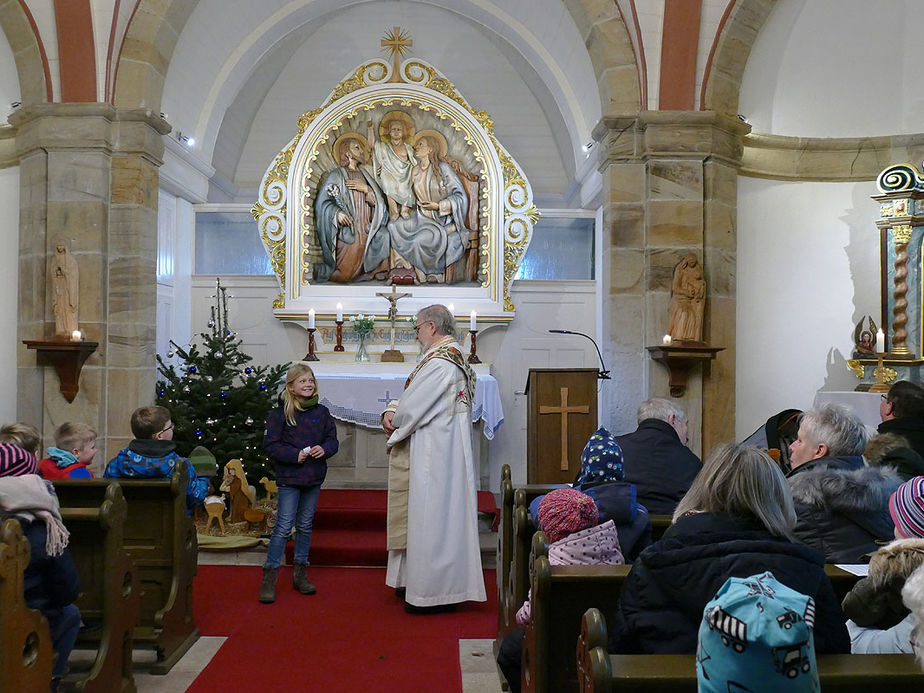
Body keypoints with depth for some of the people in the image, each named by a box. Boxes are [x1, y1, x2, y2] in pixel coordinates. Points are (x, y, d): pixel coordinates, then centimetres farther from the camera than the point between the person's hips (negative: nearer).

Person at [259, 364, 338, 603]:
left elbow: (333, 439, 10)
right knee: (283, 527, -6)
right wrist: (295, 454, -19)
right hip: (289, 477, -4)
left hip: (314, 478, 4)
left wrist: (324, 449, -12)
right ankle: (269, 577, 2)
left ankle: (300, 573, 25)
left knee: (305, 526, 13)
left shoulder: (321, 412, 5)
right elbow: (270, 444, -8)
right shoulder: (280, 413, -6)